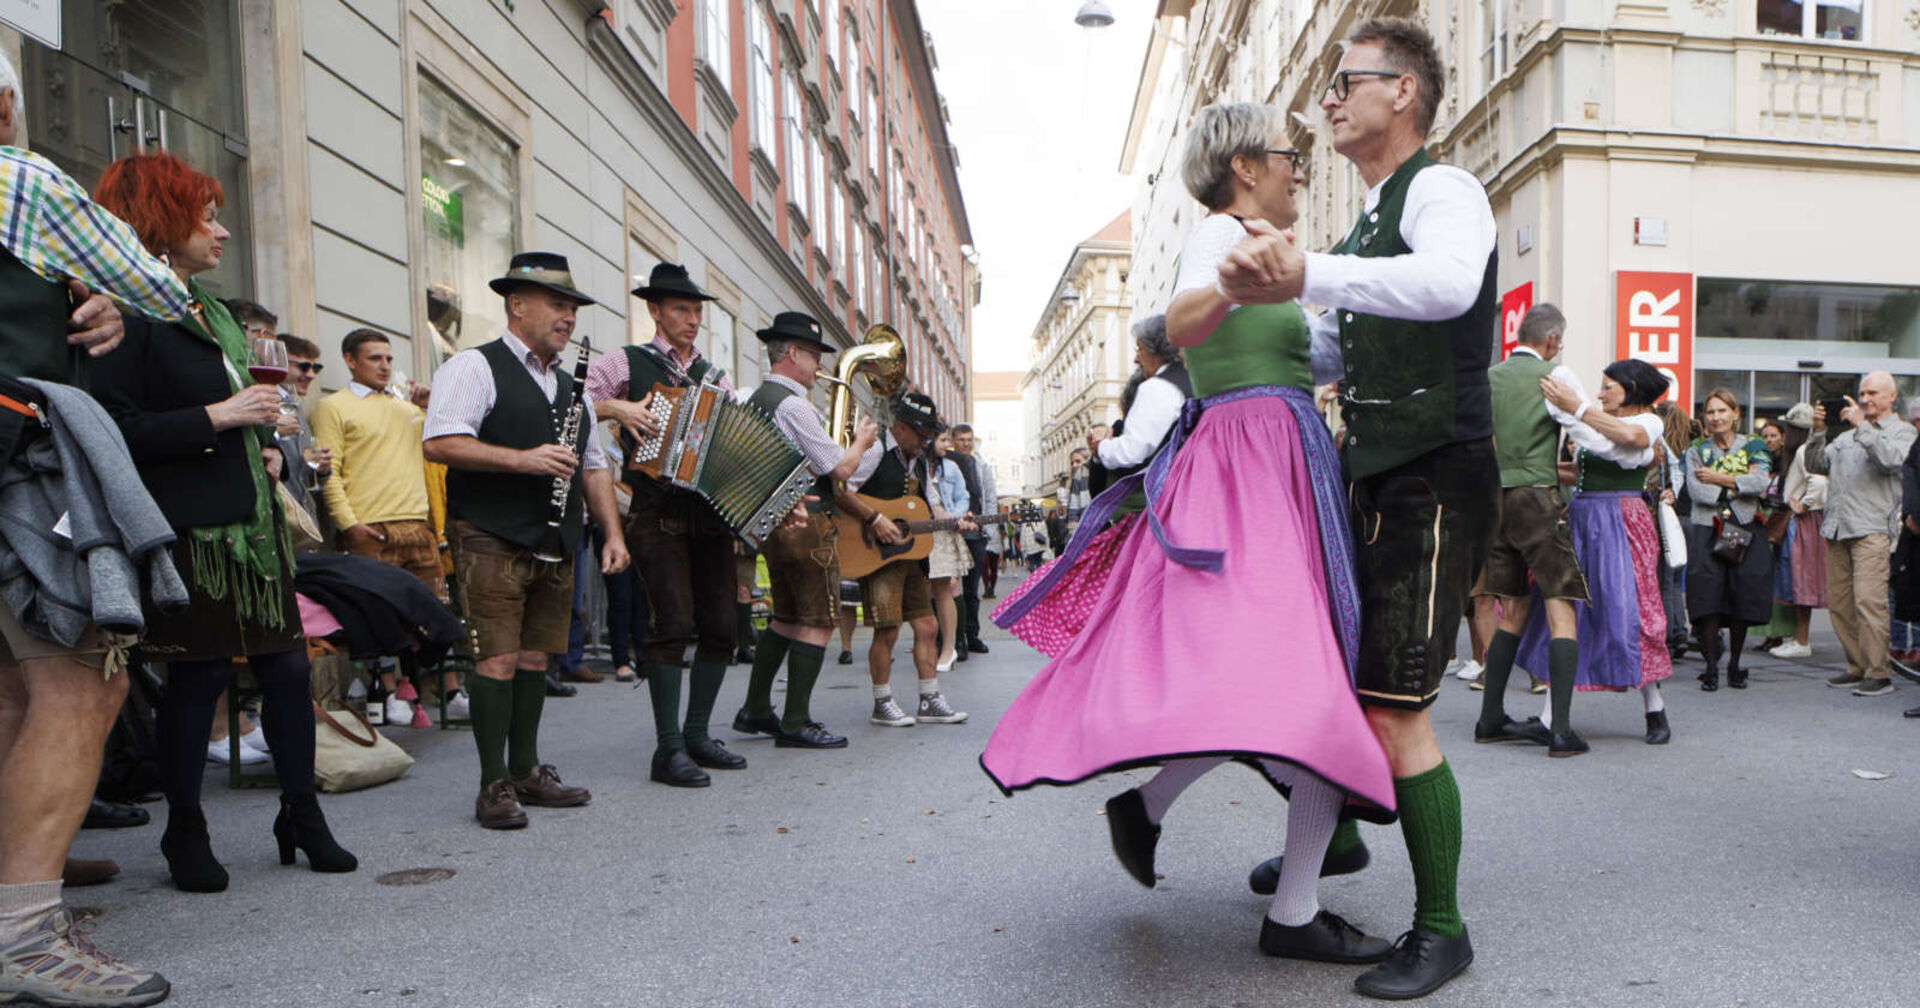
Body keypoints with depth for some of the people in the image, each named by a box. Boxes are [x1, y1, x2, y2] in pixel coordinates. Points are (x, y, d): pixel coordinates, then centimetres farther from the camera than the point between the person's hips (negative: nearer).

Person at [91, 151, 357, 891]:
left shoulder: (211, 311, 20)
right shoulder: (132, 313, -9)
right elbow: (117, 428, -19)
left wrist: (256, 427, 12)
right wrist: (219, 417, -17)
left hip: (250, 515, 8)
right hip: (190, 526, -8)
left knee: (286, 663, 6)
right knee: (198, 675, 1)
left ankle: (301, 814, 17)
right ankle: (185, 833, 19)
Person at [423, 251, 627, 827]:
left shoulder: (571, 386, 21)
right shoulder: (474, 368, -2)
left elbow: (593, 464, 21)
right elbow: (438, 443, -15)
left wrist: (612, 533, 10)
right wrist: (523, 459, -21)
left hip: (555, 544, 7)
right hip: (491, 541, -7)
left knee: (536, 659, 11)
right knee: (499, 660, -6)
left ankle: (527, 772, 21)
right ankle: (494, 787, 2)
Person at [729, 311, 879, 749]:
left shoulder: (755, 400, 14)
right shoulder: (792, 404, -16)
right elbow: (841, 468, -16)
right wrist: (860, 439, 2)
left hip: (772, 522, 10)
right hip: (806, 523, -10)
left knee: (786, 616, 19)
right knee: (819, 621, -4)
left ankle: (756, 710, 24)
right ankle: (795, 723, -1)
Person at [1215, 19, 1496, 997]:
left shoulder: (1441, 189, -8)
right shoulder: (1366, 226, 22)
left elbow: (1448, 283, -32)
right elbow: (1334, 354, 29)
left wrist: (1307, 275, -45)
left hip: (1435, 482, -9)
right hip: (1376, 480, 9)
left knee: (1393, 708, -10)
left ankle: (1440, 928, 4)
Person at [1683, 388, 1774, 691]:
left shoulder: (1753, 446, 8)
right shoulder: (1697, 450, 9)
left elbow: (1760, 482, -11)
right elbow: (1696, 491, -6)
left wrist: (1718, 479, -9)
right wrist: (1738, 484, -7)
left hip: (1745, 530, 0)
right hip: (1706, 530, 0)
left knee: (1742, 600, 1)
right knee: (1708, 601, -7)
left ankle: (1734, 666, 15)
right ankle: (1712, 667, 0)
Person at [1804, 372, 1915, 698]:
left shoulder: (1902, 430, 6)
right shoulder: (1847, 435, 23)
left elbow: (1891, 459, -14)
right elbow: (1815, 466, 16)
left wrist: (1861, 426, -12)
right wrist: (1819, 431, 4)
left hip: (1872, 528, -6)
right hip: (1837, 527, 6)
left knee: (1868, 600, -14)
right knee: (1838, 601, 7)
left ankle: (1879, 673, -8)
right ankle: (1857, 667, 16)